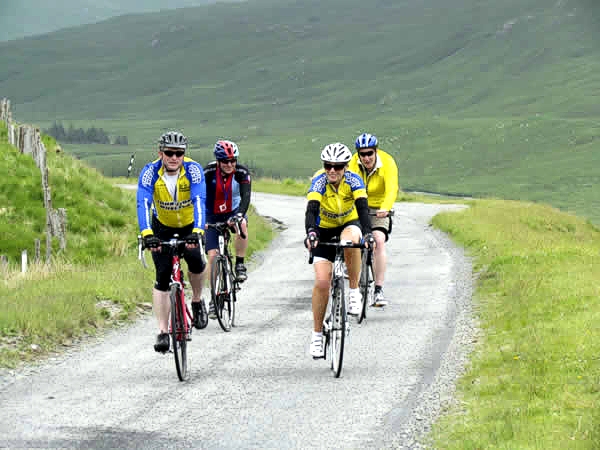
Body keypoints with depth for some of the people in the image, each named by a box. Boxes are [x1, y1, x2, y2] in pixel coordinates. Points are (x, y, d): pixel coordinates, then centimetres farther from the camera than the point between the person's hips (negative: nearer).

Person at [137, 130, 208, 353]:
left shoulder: (193, 170, -24)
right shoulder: (150, 172, -23)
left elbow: (199, 201, -36)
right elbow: (143, 204, -34)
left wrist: (197, 232, -52)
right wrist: (147, 234, -50)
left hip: (190, 226, 0)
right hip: (162, 228, 0)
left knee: (196, 262, -25)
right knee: (162, 277, -11)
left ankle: (196, 301, 4)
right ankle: (163, 332, -8)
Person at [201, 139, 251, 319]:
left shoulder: (241, 173, -19)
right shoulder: (208, 172, -21)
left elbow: (245, 196, -30)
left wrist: (239, 215, -48)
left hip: (233, 211, 0)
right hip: (213, 216, 0)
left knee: (242, 224, -36)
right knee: (212, 256, -9)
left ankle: (240, 264, -19)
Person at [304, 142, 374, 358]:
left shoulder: (353, 180, -22)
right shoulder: (319, 182, -24)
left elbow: (363, 208, -34)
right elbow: (311, 210, -37)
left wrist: (368, 233, -52)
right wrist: (311, 233, -57)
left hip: (349, 223, 0)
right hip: (324, 229, 0)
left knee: (350, 242, -39)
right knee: (321, 282, -11)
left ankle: (354, 291, -19)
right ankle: (317, 334, 2)